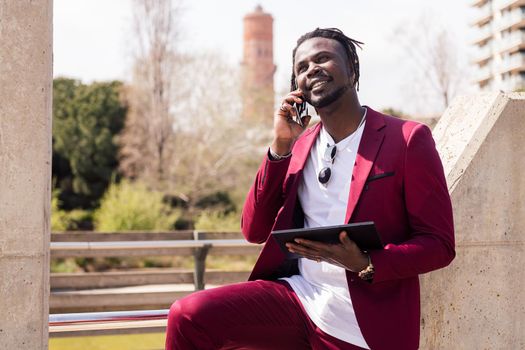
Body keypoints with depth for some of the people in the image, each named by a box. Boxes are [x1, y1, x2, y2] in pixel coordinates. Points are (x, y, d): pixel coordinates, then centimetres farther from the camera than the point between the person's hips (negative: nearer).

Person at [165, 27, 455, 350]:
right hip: (297, 296, 4)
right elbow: (255, 231, 8)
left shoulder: (408, 140, -5)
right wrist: (280, 146, -2)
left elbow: (439, 244, -6)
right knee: (189, 315, -18)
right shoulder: (298, 145, 11)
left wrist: (365, 265, -22)